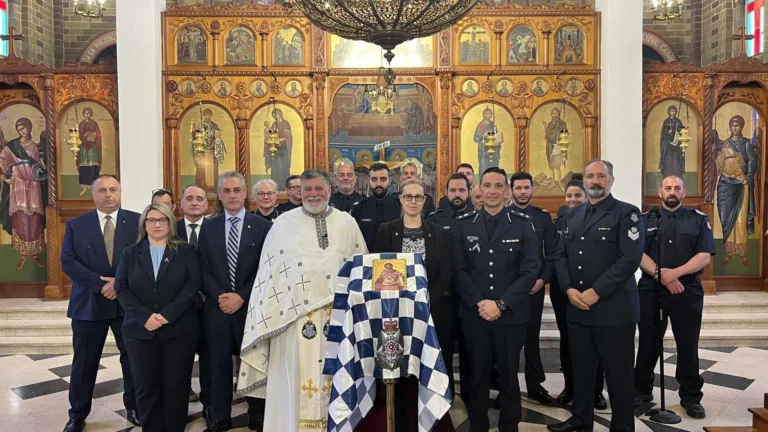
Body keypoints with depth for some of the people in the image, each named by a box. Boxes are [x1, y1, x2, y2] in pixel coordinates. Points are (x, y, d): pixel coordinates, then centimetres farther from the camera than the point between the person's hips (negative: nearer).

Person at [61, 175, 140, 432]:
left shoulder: (137, 221, 1)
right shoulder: (76, 225, 4)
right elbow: (67, 262, -5)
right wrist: (100, 283, -16)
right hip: (89, 303, 0)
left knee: (133, 359, 10)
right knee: (84, 363, 9)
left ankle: (134, 408, 27)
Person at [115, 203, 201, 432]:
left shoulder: (186, 251, 5)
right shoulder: (130, 253, 10)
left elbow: (193, 284, -6)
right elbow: (121, 288, 1)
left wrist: (167, 315, -17)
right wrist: (145, 316, -14)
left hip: (179, 329, -1)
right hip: (141, 330, 2)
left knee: (176, 385, 4)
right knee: (146, 386, 6)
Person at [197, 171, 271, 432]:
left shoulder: (262, 226, -2)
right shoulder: (209, 228, 7)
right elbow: (203, 269, 4)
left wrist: (242, 297, -13)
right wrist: (220, 296, -10)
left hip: (250, 306, -2)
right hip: (217, 307, 2)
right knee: (219, 364, 10)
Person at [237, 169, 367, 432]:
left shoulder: (347, 223, 9)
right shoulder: (283, 224, 6)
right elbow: (268, 272, 5)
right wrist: (269, 315, 1)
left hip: (338, 313, 1)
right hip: (295, 314, -1)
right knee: (297, 378, 2)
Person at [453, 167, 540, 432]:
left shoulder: (523, 224, -1)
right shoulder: (464, 225, 4)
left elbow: (530, 270, -7)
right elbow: (459, 270, 1)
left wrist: (501, 304, -13)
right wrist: (478, 303, -12)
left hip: (512, 314, -1)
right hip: (474, 314, 1)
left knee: (509, 376, 11)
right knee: (477, 376, 13)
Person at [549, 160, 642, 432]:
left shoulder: (627, 213, -5)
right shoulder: (572, 215, 13)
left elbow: (630, 259, -15)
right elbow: (561, 255, 10)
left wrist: (595, 292, -18)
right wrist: (569, 289, -6)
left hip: (613, 307, -5)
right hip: (576, 306, 5)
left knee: (617, 372, 5)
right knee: (581, 367, 15)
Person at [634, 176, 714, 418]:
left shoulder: (699, 220, 4)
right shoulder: (646, 220, 5)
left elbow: (704, 257, -6)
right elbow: (638, 254, -5)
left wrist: (676, 273, -20)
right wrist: (662, 275, -18)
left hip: (688, 292, 0)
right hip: (650, 290, 1)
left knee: (688, 346, 6)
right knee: (648, 343, 10)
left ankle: (691, 397, 20)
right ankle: (642, 390, 24)